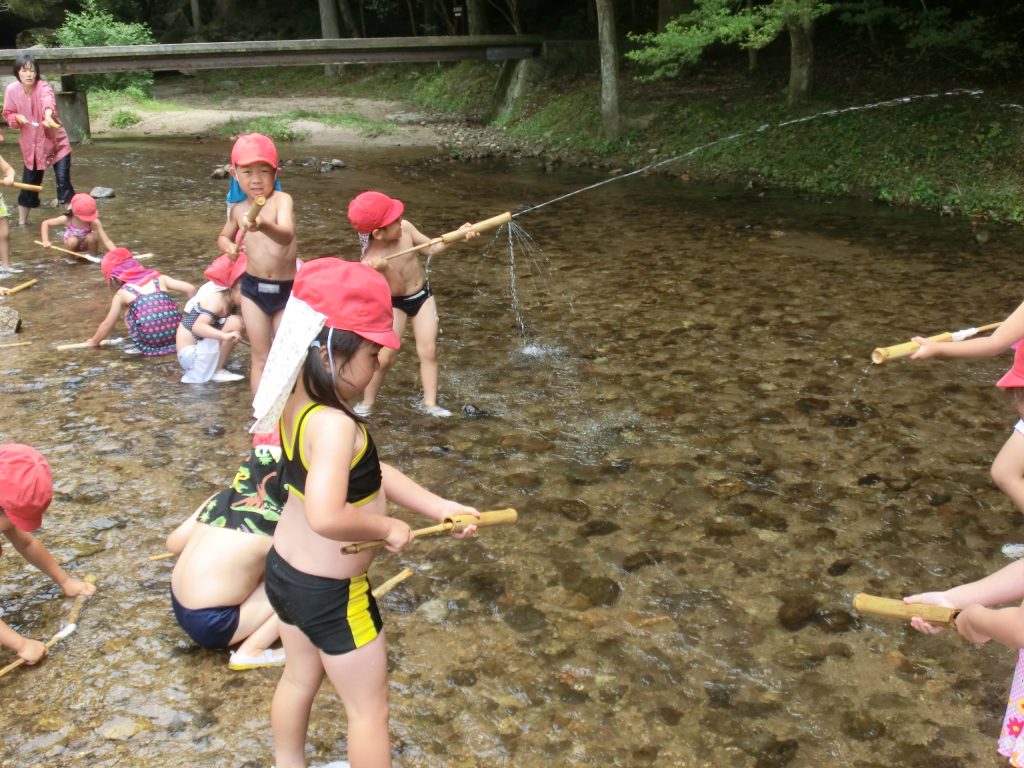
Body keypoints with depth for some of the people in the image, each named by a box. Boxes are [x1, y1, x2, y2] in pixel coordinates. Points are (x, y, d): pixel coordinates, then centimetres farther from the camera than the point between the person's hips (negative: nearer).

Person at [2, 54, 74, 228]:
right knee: (29, 184, 11)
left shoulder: (43, 87, -20)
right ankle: (22, 221, 29)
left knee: (63, 181, -10)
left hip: (56, 142, -3)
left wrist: (48, 116, -66)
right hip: (31, 145, 3)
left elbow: (48, 101, -44)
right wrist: (17, 118, -18)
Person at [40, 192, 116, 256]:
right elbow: (45, 223, -18)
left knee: (91, 237, -33)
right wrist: (45, 241, -29)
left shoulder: (94, 222, -31)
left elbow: (106, 240, -36)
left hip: (86, 244, 0)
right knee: (72, 240, -34)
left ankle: (93, 255, -6)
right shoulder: (67, 219, -29)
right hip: (73, 244, 0)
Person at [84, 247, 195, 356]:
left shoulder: (122, 293, 8)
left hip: (150, 344, -3)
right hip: (176, 335, 3)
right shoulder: (159, 278, 12)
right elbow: (190, 289, 6)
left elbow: (107, 324, 16)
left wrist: (94, 341, 33)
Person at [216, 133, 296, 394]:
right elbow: (223, 236, 24)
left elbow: (287, 235, -34)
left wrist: (263, 225, -54)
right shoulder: (238, 209, 3)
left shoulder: (282, 199, -14)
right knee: (261, 358, 8)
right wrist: (229, 246, 1)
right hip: (253, 288, 3)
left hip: (287, 289, -3)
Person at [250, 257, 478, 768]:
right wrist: (389, 528, -27)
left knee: (299, 680, 31)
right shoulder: (334, 425, -34)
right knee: (369, 710, 13)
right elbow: (327, 516, -45)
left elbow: (367, 473, 2)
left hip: (284, 570, 9)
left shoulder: (297, 402, -5)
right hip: (329, 593, -9)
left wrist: (438, 506, -1)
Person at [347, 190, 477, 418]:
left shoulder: (404, 228, -17)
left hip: (422, 295, 4)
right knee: (384, 357, -1)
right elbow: (397, 289, -30)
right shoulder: (372, 259, -29)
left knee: (428, 351, 2)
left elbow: (431, 248, -2)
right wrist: (385, 268, -48)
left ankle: (430, 402, 13)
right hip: (395, 304, -4)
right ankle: (367, 403, 18)